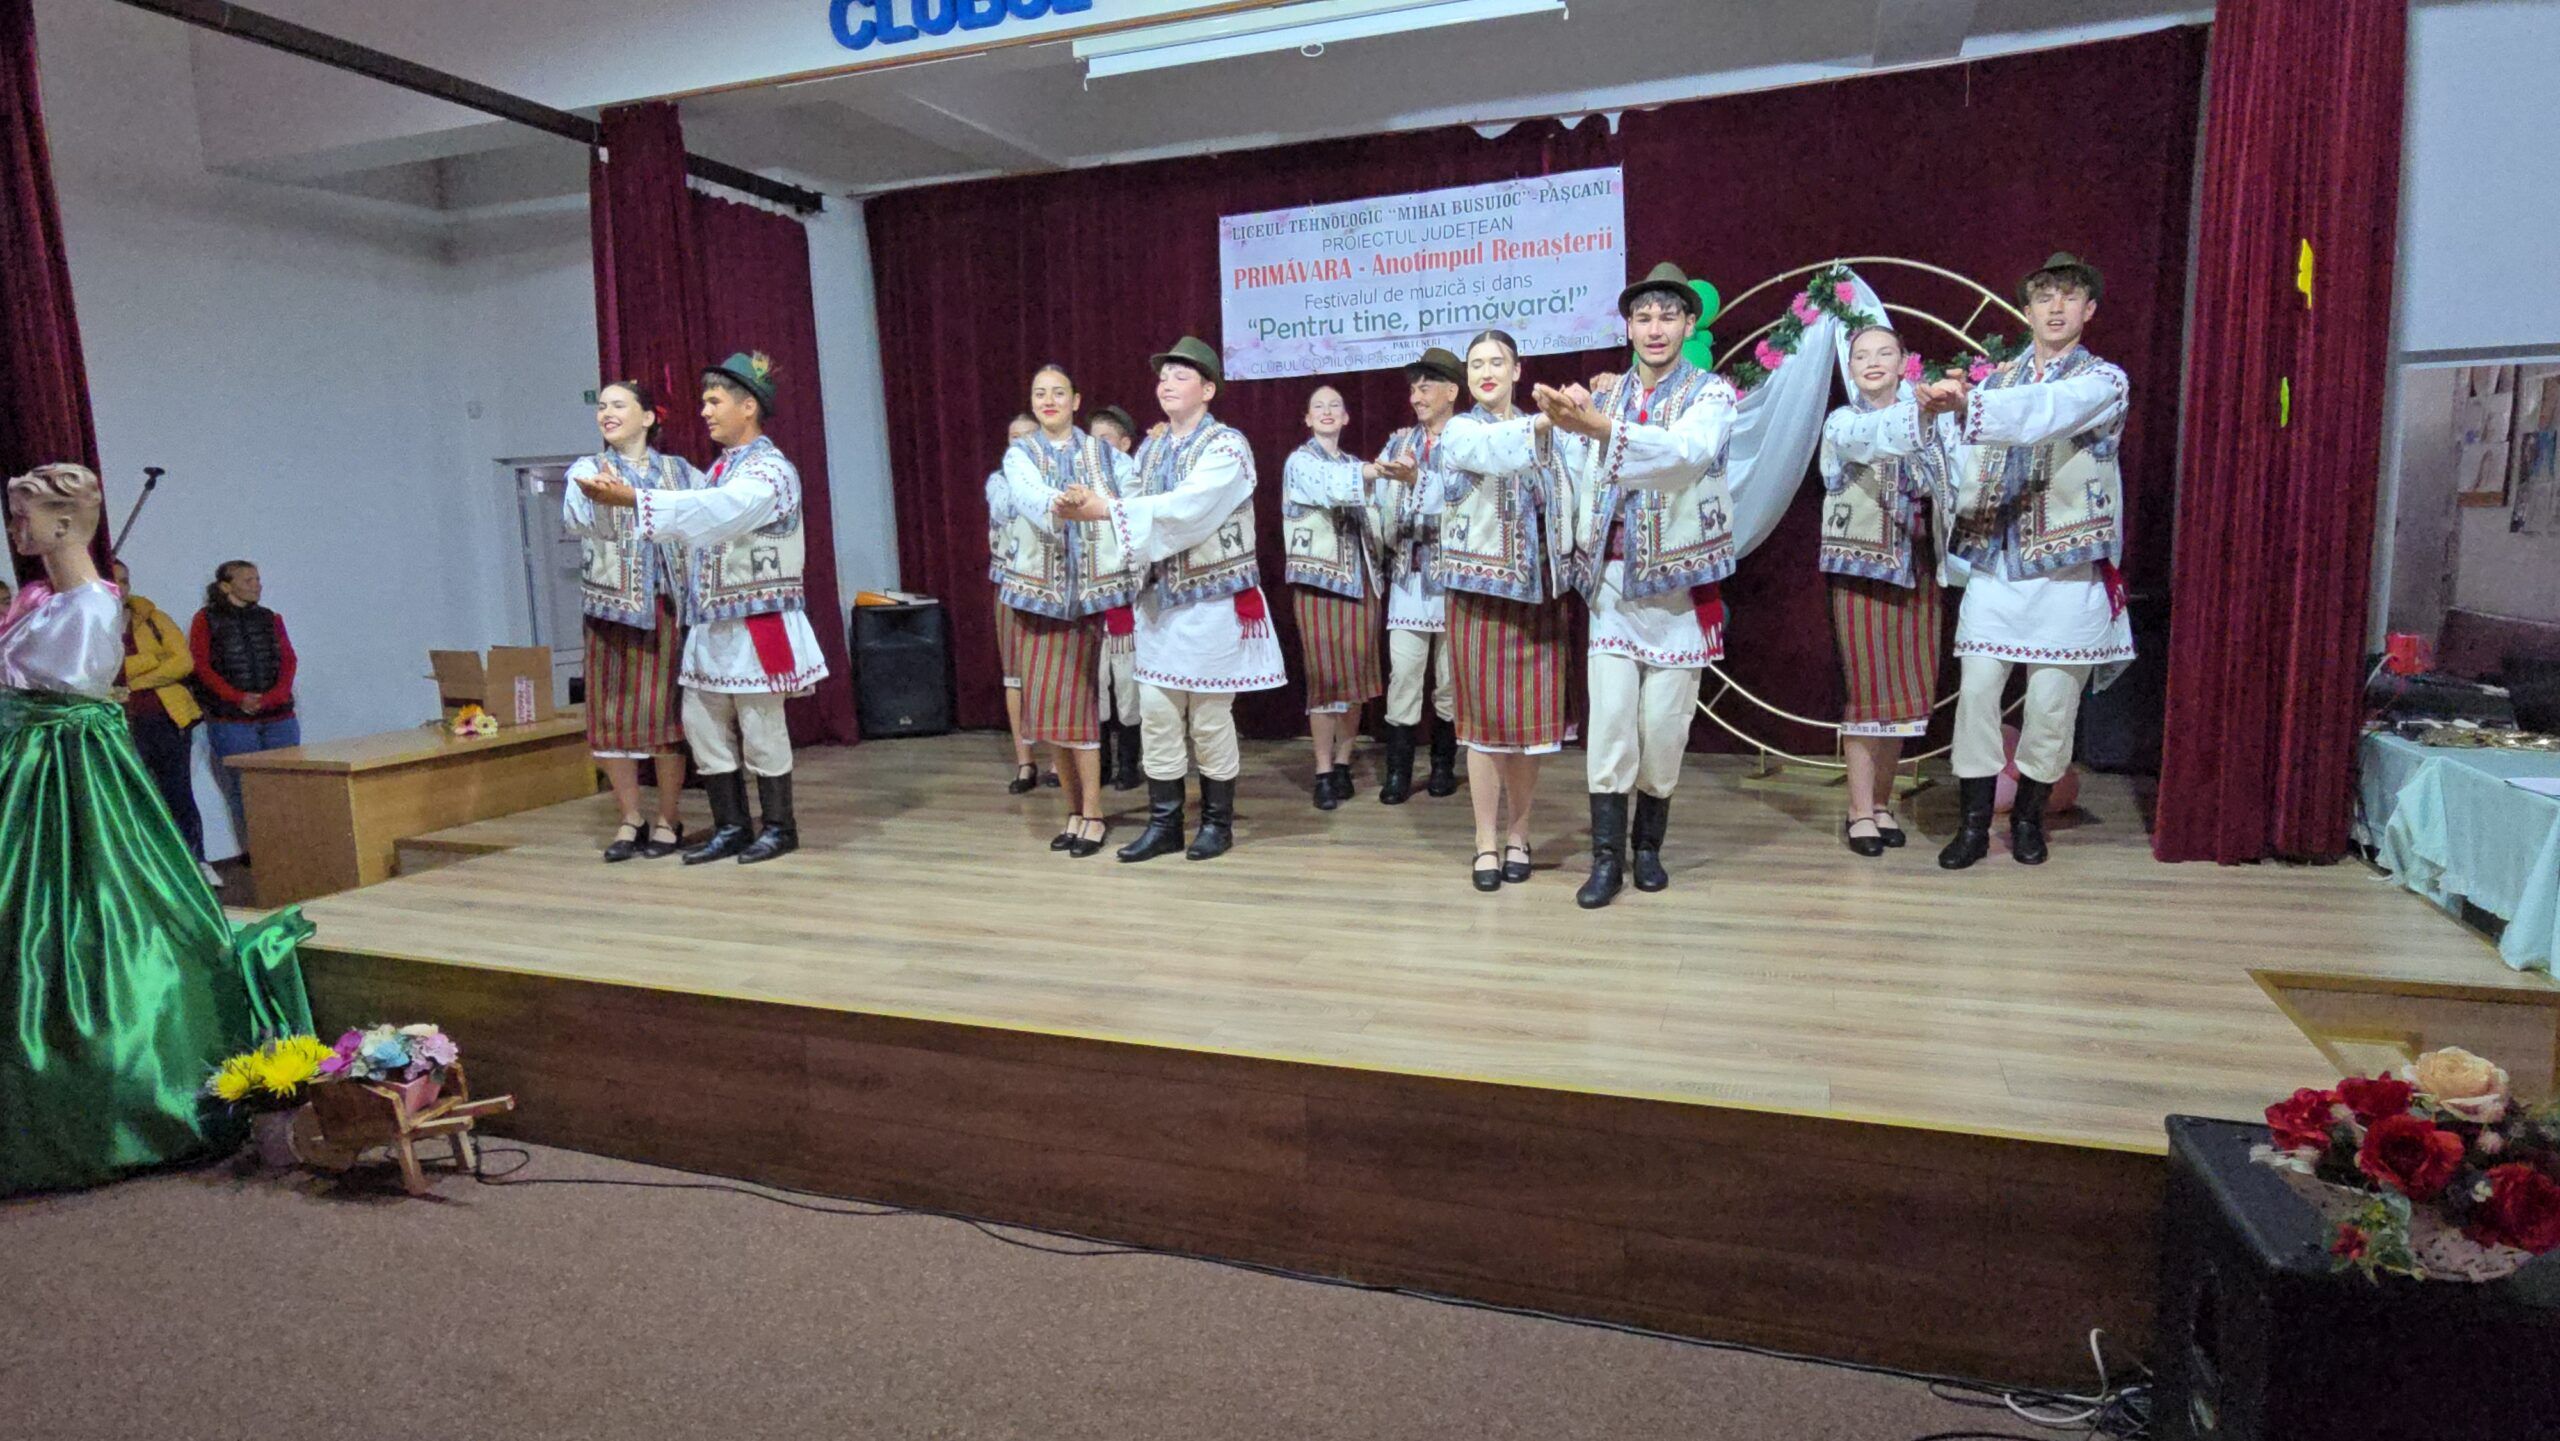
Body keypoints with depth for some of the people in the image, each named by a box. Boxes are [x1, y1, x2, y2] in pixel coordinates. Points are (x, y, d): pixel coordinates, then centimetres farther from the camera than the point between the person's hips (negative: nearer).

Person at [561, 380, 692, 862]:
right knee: (611, 716, 2)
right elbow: (576, 517, -16)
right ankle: (630, 820, 16)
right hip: (611, 606, 1)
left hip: (668, 605, 0)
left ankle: (667, 820, 12)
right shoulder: (588, 469, 4)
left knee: (664, 713, 0)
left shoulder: (678, 471, 9)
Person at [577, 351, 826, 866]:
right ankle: (730, 827, 17)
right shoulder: (719, 470, 16)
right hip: (712, 622, 8)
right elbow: (697, 526, 10)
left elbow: (714, 513, -27)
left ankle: (780, 827, 13)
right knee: (703, 722, 7)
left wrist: (631, 498, -32)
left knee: (761, 726, -1)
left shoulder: (770, 470, -10)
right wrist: (623, 498, 2)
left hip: (757, 622, -8)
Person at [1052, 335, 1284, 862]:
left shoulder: (1227, 445, -8)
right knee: (1157, 711, 5)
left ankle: (1217, 821, 17)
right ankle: (1164, 823, 15)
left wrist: (1106, 509, -25)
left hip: (1213, 600, -6)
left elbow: (1185, 510, -23)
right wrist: (1084, 506, -18)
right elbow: (1135, 511, 2)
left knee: (1210, 716, 2)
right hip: (1159, 599, 6)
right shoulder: (1149, 449, 13)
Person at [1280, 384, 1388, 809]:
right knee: (1326, 676, -8)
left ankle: (1343, 764, 12)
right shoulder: (1300, 461, 1)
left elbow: (1372, 518, 17)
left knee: (1356, 676, 3)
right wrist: (1382, 469, -27)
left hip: (1361, 578, 5)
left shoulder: (1356, 465, 18)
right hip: (1319, 577, -5)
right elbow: (1333, 488, -18)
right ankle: (1324, 773, -3)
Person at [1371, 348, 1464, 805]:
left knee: (1450, 676, 6)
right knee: (1402, 673, -1)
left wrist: (1415, 478, -30)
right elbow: (1381, 504, 7)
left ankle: (1443, 764, 19)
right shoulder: (1399, 442, 13)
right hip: (1408, 575, 3)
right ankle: (1398, 770, 4)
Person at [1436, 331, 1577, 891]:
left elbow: (1564, 500, 5)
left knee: (1530, 719, 4)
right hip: (1483, 593, -3)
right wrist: (1543, 423, -37)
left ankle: (1517, 834, 18)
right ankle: (1486, 842, 8)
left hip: (1540, 593, 3)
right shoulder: (1460, 430, 1)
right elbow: (1495, 453, -21)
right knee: (1486, 719, -1)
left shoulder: (1540, 428, 14)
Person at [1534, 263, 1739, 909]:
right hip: (1613, 579, 2)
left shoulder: (1712, 394, -2)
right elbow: (1581, 480, 2)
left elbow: (1684, 451, -25)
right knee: (1610, 718, -3)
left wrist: (1597, 425, -39)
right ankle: (1606, 856, 4)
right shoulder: (1607, 398, 10)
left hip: (1680, 583, -2)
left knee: (1664, 721, 4)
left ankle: (1649, 844, 21)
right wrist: (1558, 424, -14)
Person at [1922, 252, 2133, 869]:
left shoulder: (2103, 381, 0)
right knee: (1977, 690, -3)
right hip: (1993, 563, 3)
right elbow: (1962, 466, 9)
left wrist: (1967, 404, -37)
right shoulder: (1994, 381, 13)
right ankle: (1974, 823, 8)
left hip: (2067, 569, -2)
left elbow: (2045, 412, -23)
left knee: (2052, 702, 2)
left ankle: (2028, 817, 21)